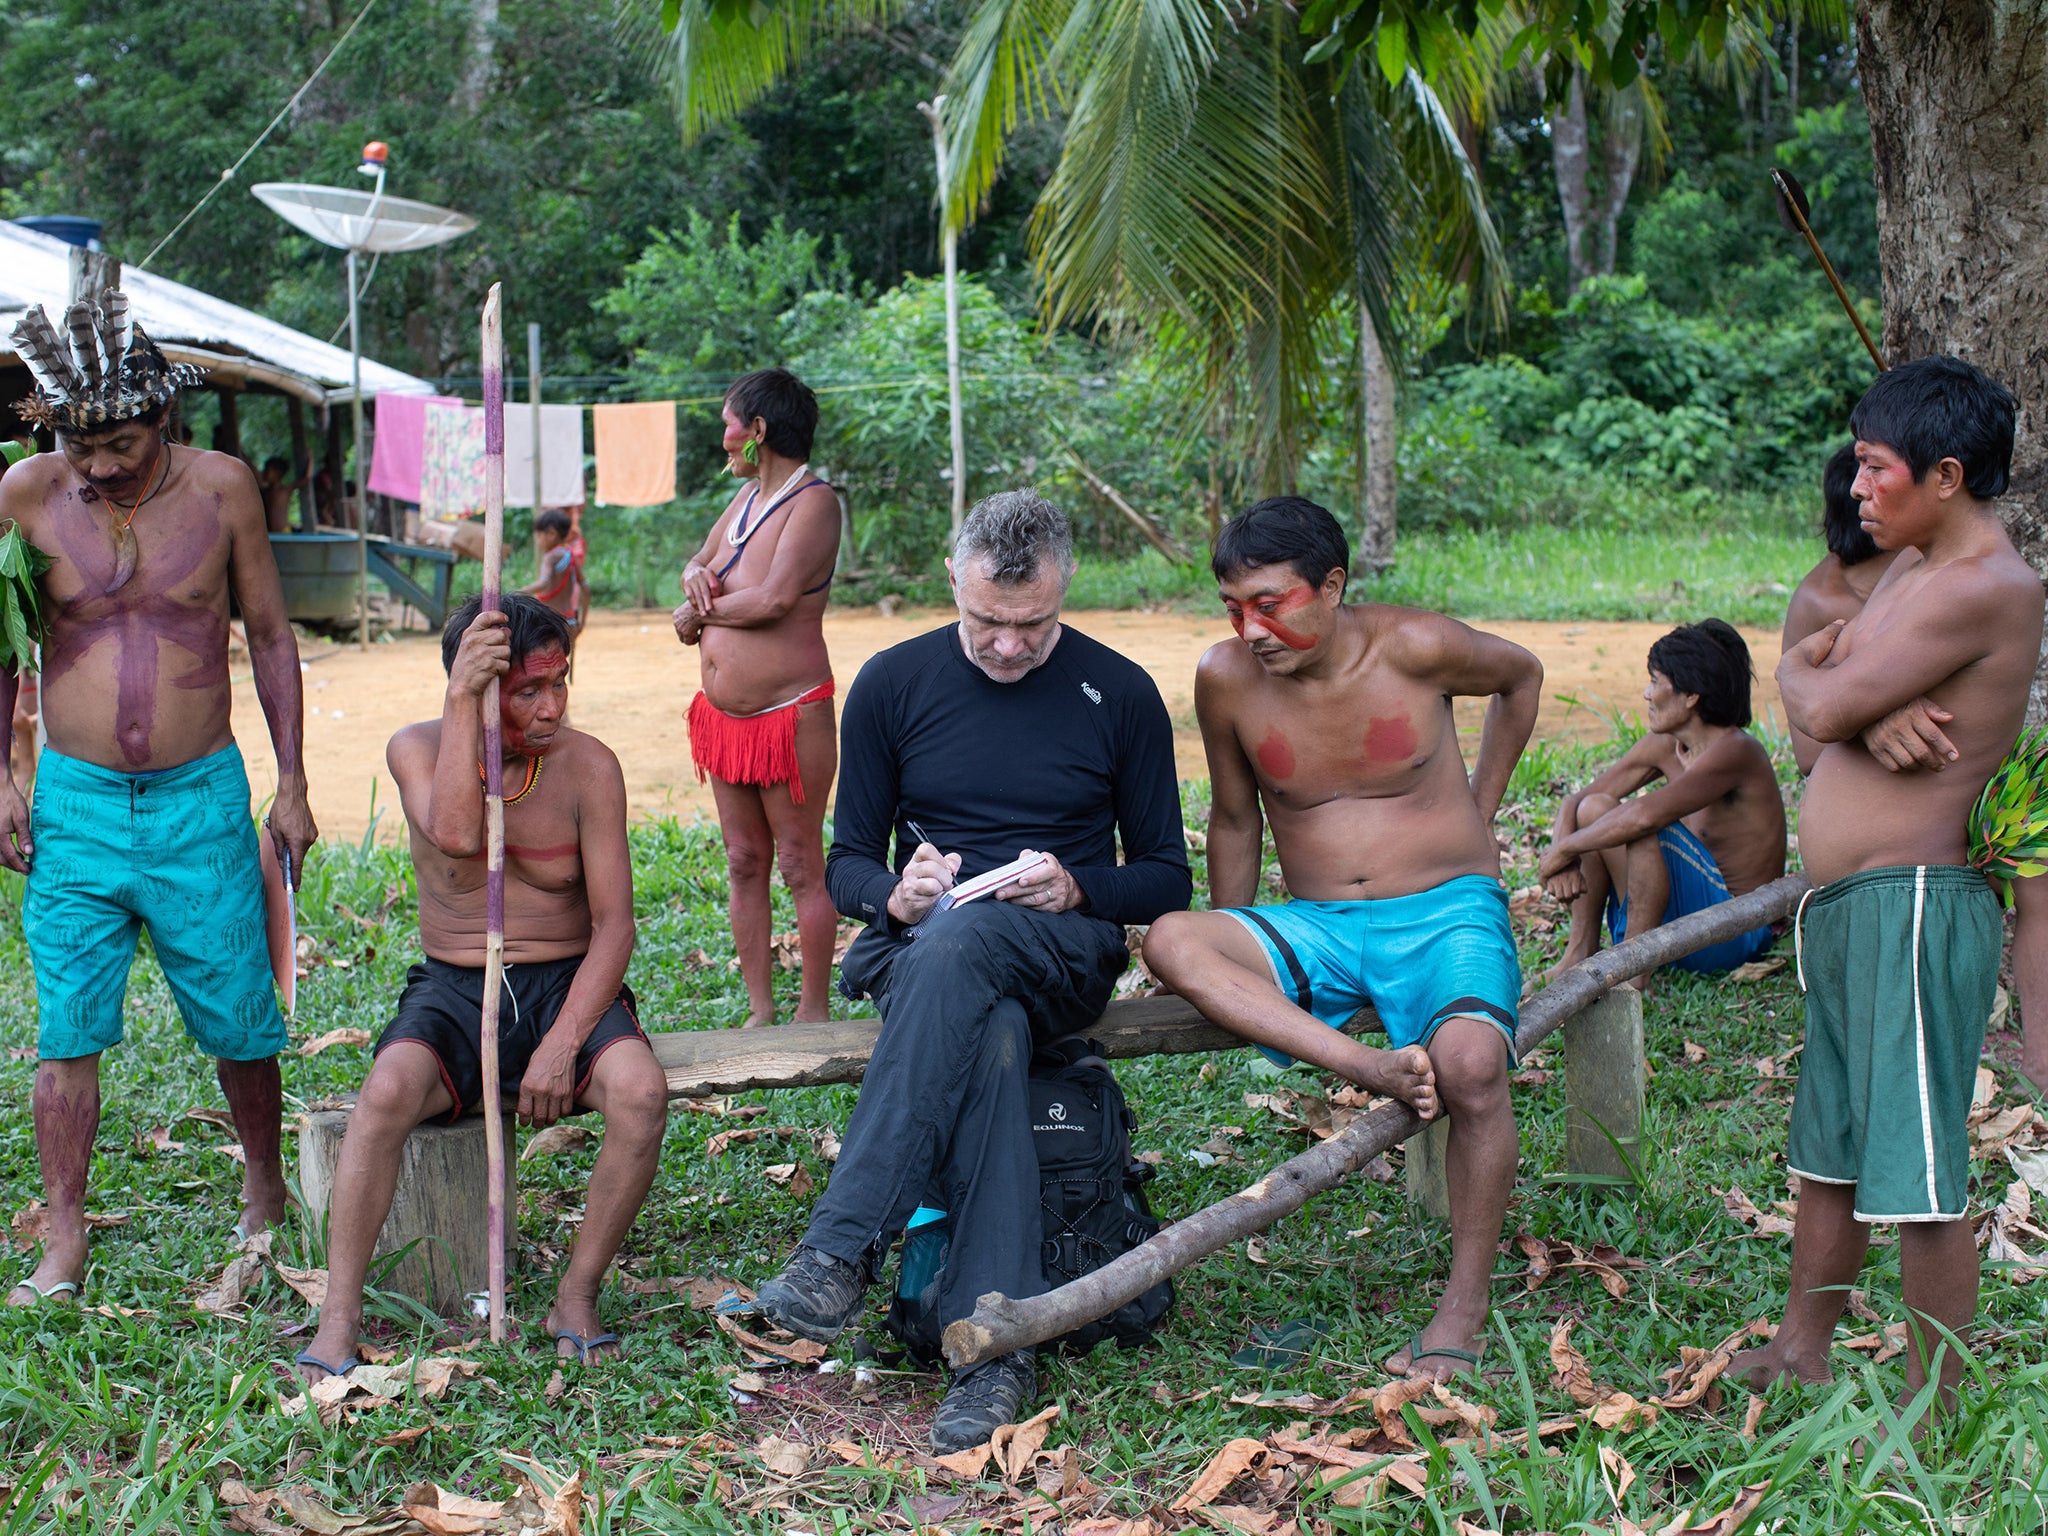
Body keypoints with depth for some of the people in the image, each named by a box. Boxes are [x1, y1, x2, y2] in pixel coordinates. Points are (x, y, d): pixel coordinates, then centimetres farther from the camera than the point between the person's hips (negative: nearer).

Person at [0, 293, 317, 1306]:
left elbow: (270, 635, 6)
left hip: (202, 800, 0)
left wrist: (291, 784, 5)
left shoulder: (220, 487, -4)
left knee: (239, 1021, 7)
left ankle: (264, 1198, 29)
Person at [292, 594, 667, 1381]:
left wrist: (563, 1043, -20)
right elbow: (455, 834, -27)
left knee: (641, 1092, -31)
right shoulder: (417, 748, -4)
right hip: (452, 990, 0)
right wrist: (463, 702, -27)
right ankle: (337, 1323, -25)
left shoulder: (587, 767, -5)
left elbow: (614, 924, -8)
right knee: (387, 1091, -32)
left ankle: (576, 1298, -13)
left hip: (567, 984, 0)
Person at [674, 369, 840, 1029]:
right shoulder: (747, 496, 14)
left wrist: (698, 614, -6)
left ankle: (814, 1011, 8)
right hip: (723, 714, 9)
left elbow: (775, 598, -21)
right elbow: (699, 565, 24)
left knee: (800, 864, 0)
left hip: (789, 714, -8)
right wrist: (696, 575, -1)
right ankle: (759, 1011, 18)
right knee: (744, 862, 11)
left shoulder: (814, 501, -11)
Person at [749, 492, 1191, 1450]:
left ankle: (842, 1247, -43)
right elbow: (847, 863, 12)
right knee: (989, 1038, -38)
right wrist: (894, 893, -12)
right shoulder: (893, 684, 7)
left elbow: (1165, 877, 8)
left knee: (962, 940, -39)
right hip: (920, 950, 1)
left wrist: (1078, 889, -13)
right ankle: (995, 1345, -45)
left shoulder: (1119, 695, 4)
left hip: (1066, 953, -1)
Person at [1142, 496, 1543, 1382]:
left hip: (1447, 912, -3)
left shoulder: (1413, 647, -10)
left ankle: (1464, 1309, -15)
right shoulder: (1227, 678, -3)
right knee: (1170, 943, -26)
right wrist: (1231, 976, 14)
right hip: (1317, 930, 3)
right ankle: (1373, 1067, -35)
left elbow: (1521, 677, 12)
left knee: (1470, 1063, -33)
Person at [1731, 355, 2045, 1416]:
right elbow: (1824, 706, 11)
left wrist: (1806, 671, 3)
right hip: (1846, 908, 10)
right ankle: (1802, 1350, 34)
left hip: (1912, 907, -10)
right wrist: (1854, 689, -13)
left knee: (1919, 1169, -5)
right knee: (1827, 1146, 20)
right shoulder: (1912, 568, 16)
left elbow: (1825, 709, -20)